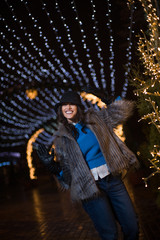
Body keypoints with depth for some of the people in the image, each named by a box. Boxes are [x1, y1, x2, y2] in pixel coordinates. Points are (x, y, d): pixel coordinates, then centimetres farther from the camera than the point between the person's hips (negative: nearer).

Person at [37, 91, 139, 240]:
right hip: (91, 187, -2)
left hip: (113, 179, 3)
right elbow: (65, 171, 1)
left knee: (132, 227, 6)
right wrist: (50, 164, -12)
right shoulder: (61, 138, 3)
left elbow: (122, 111, 17)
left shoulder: (94, 118, 6)